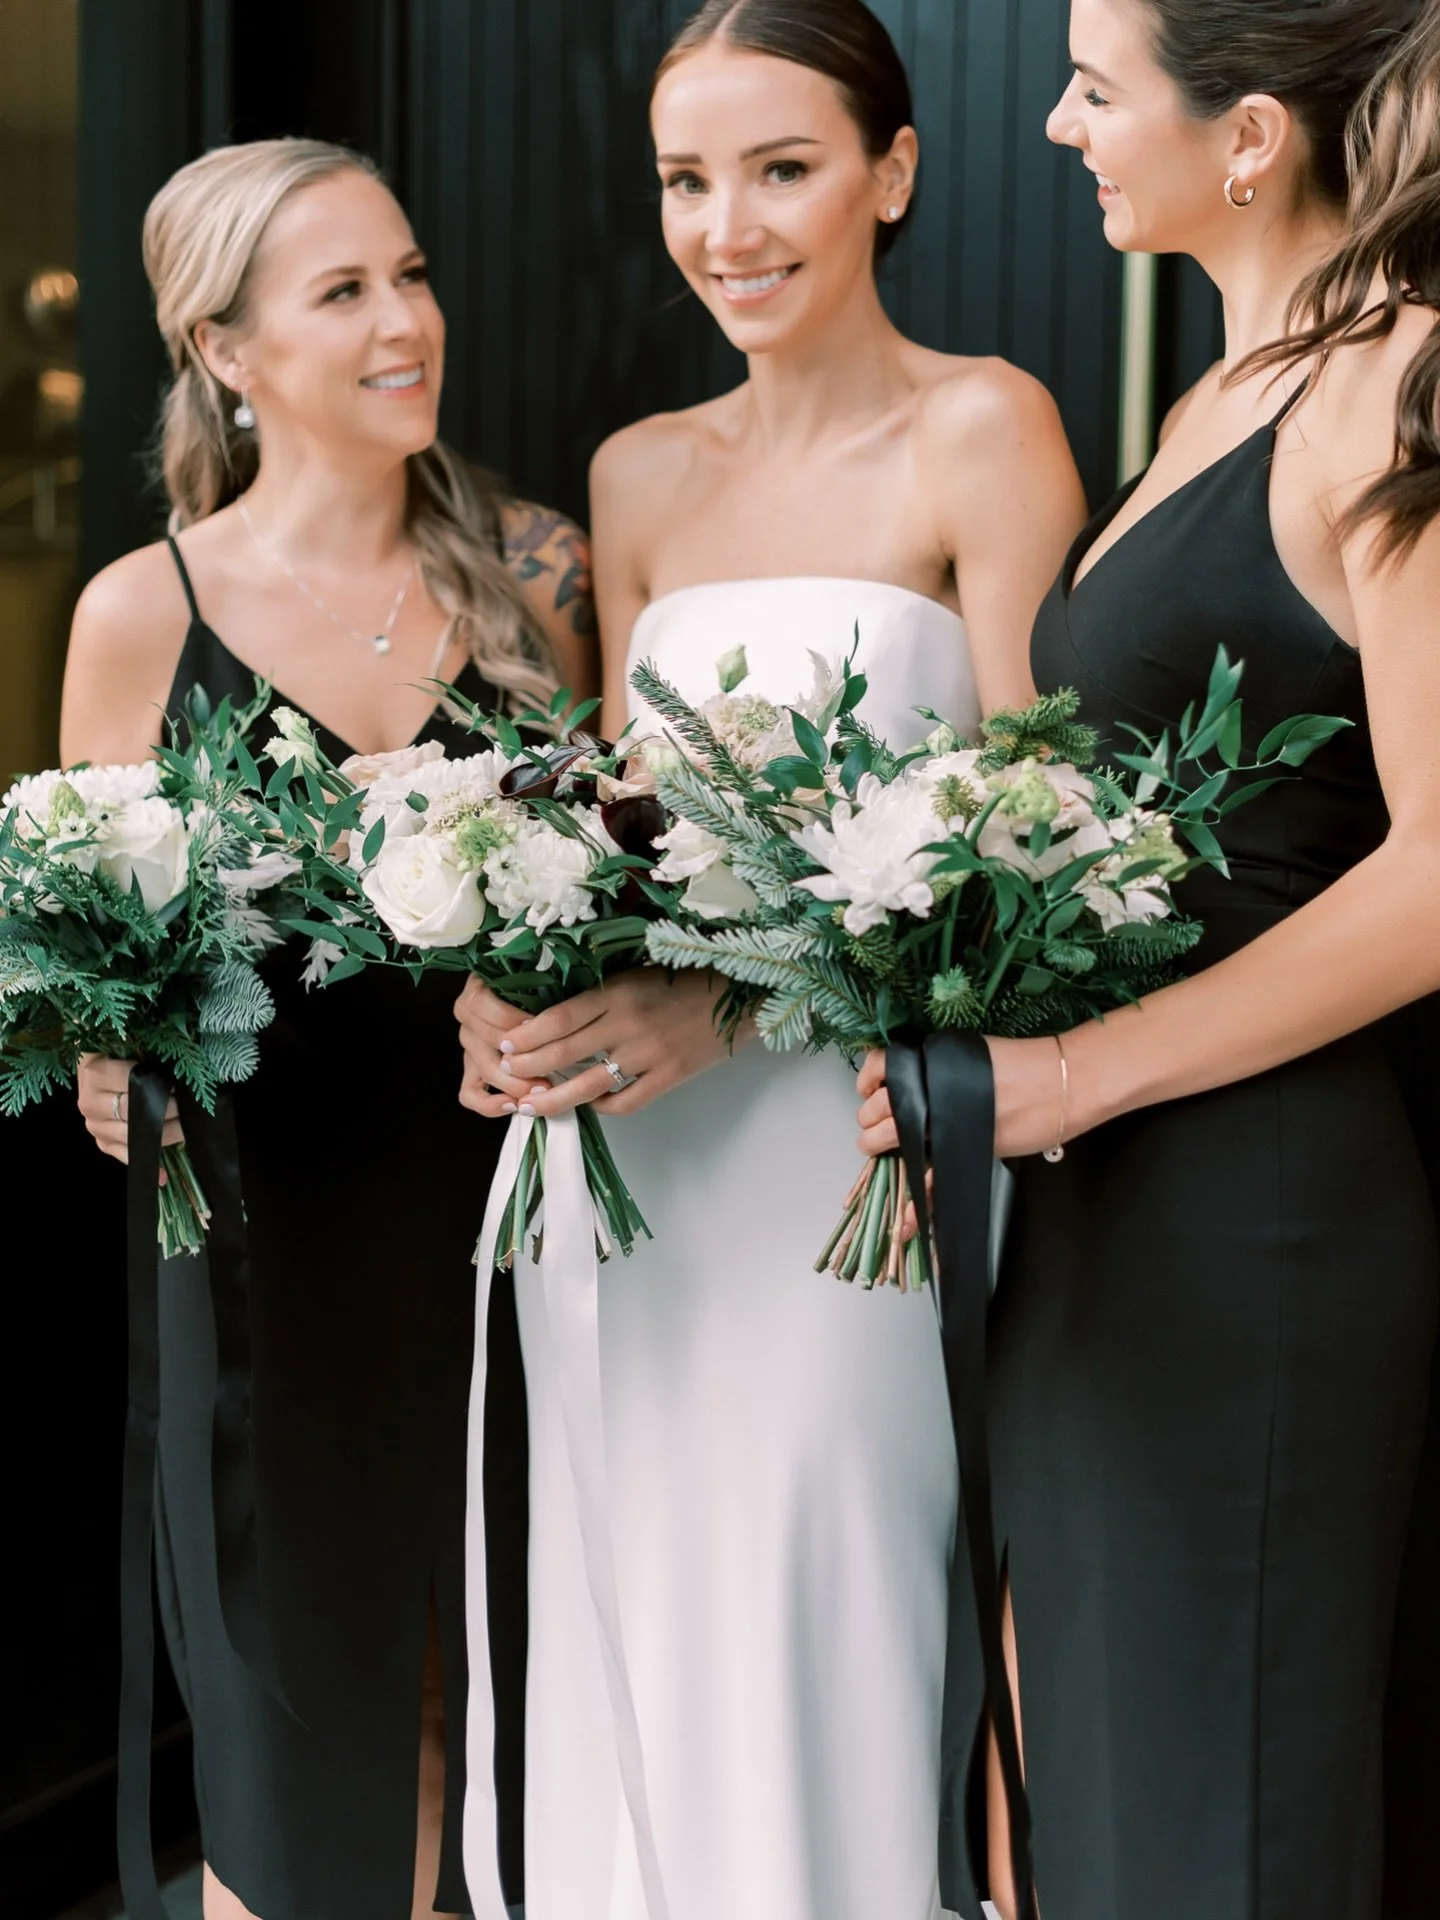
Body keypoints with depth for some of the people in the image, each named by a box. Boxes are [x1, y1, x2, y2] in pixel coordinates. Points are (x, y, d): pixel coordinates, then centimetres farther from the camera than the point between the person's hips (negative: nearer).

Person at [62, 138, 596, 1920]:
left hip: (508, 1222, 1)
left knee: (496, 1699, 13)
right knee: (295, 1725, 11)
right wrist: (111, 1071, -14)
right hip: (272, 1234, -1)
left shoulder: (536, 573, 1)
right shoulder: (140, 615, -2)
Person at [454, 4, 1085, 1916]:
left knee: (818, 1661, 0)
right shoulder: (641, 477, 13)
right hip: (626, 1155, 5)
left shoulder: (981, 432, -5)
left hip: (849, 1140, -5)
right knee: (631, 1651, 12)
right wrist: (531, 994, -5)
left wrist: (741, 996, -20)